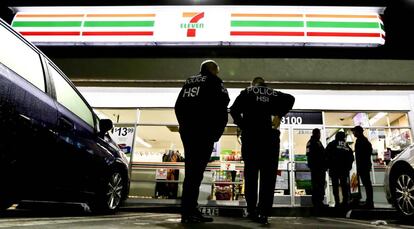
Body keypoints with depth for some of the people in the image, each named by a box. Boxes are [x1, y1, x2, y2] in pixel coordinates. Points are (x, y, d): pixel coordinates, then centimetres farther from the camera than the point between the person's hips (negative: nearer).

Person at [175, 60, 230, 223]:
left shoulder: (188, 82, 20)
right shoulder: (214, 82, 2)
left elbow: (178, 106, 19)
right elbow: (221, 109, -7)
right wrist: (217, 132, -2)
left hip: (186, 131, 7)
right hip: (203, 132, -6)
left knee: (191, 170, 10)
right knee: (196, 171, -8)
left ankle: (188, 210, 13)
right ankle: (189, 213, -8)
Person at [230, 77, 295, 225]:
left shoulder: (246, 92, 12)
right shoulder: (273, 94, 16)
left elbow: (234, 110, -3)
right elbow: (290, 99, -2)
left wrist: (242, 126, 2)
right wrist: (279, 115, -1)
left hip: (251, 135, 0)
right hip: (270, 135, 1)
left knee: (251, 174, 7)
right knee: (268, 176, 1)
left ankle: (252, 211, 9)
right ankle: (264, 212, -6)